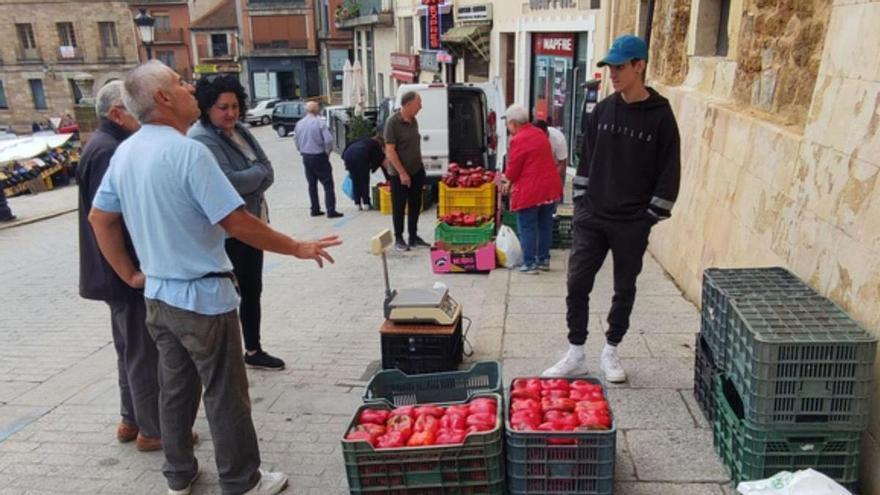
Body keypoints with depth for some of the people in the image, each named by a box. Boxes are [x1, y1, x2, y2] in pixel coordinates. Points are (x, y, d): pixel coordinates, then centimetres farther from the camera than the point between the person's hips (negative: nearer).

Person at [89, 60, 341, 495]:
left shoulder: (125, 153, 5)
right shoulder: (187, 151, -21)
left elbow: (99, 218, 11)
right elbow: (235, 222, -23)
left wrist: (129, 274, 16)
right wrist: (298, 248, -14)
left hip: (157, 295, 8)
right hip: (202, 296, -8)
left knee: (175, 389, 19)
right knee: (225, 394, 5)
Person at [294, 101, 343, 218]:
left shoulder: (299, 124, 4)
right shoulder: (319, 123, -14)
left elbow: (296, 142, 10)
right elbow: (328, 139, -19)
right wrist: (327, 151, -3)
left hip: (306, 157, 6)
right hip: (319, 157, -6)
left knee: (312, 184, 14)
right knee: (328, 184, -3)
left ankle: (315, 210, 19)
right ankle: (331, 211, -7)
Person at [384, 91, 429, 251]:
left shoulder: (413, 121, 5)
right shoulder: (393, 122, -17)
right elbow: (390, 151, -19)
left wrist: (421, 167, 14)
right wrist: (402, 173, -20)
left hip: (416, 171, 7)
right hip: (399, 174, -7)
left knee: (415, 206, 13)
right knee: (399, 207, 5)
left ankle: (413, 237, 24)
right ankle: (398, 239, 18)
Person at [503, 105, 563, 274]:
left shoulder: (517, 140, -15)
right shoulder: (540, 133, 10)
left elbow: (511, 172, -13)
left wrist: (508, 177, 11)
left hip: (529, 191, -8)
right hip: (550, 187, 8)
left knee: (527, 228, 2)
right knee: (545, 225, 15)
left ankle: (529, 264, 6)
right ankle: (544, 260, 24)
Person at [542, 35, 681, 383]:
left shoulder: (660, 116, -7)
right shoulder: (602, 110, 5)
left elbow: (669, 172, -5)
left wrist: (652, 215, -7)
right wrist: (580, 200, 8)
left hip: (632, 223, -3)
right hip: (591, 217, 3)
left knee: (624, 289, 10)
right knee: (577, 284, 2)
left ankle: (610, 352, 29)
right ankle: (575, 355, 16)